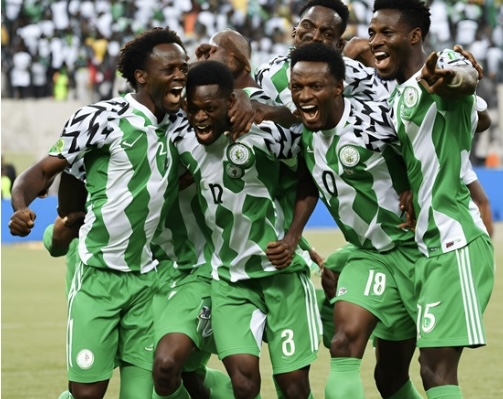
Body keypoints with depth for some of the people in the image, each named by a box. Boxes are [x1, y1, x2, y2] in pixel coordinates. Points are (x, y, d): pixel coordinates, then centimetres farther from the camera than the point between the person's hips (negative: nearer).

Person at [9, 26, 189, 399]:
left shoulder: (181, 123, 7)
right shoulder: (104, 117, -10)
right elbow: (44, 170, -8)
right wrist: (21, 207, -28)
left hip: (146, 276, 5)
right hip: (99, 274, -5)